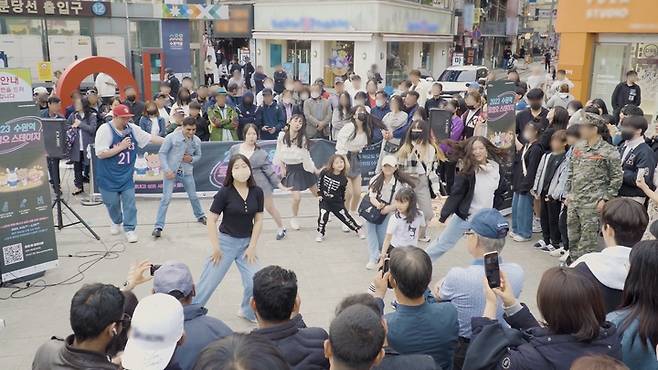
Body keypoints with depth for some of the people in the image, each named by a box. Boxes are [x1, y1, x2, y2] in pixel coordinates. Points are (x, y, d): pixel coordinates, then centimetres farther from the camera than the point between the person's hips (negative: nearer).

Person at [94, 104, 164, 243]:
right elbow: (100, 154, -19)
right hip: (109, 176, -3)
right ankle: (116, 222, 39)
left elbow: (151, 138, 3)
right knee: (112, 202, 11)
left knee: (129, 202, -2)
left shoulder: (132, 129, -2)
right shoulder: (105, 130, -15)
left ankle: (129, 229, 8)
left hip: (126, 175, 3)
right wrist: (121, 147, -20)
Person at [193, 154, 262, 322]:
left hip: (246, 243, 3)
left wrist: (252, 246, -2)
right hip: (226, 241, -3)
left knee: (254, 282, -3)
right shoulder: (225, 193, -13)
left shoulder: (257, 192, -4)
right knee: (208, 282, 2)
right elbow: (211, 220, -10)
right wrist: (216, 247, -10)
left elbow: (258, 221, 2)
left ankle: (247, 311, 26)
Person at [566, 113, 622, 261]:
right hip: (573, 201, 6)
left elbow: (617, 178, -6)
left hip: (592, 204, -6)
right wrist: (568, 193, 13)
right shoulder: (578, 146, 9)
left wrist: (605, 199, -11)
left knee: (588, 239, 0)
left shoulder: (609, 152, -9)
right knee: (573, 237, 14)